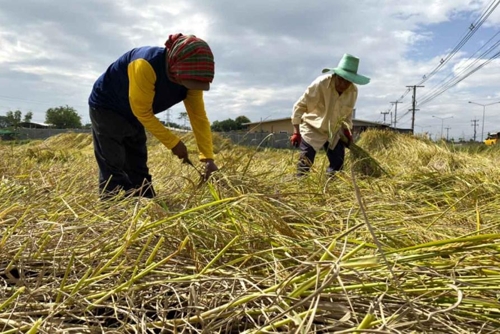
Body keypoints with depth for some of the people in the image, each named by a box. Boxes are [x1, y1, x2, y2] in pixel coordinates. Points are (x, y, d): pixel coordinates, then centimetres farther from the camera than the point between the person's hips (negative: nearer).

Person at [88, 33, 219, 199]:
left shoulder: (191, 81, -17)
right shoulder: (146, 65, -38)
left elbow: (199, 117, -14)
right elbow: (143, 111, -30)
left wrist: (208, 157, -23)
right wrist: (173, 142, -25)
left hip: (133, 115, 7)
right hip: (105, 107, -7)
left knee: (138, 169, 10)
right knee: (113, 168, -12)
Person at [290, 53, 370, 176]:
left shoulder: (353, 90, -9)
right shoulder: (320, 84, -25)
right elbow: (300, 106, -20)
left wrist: (347, 129, -4)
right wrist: (296, 132, -23)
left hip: (334, 131, 5)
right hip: (312, 129, -5)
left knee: (338, 164, 5)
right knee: (305, 163, -10)